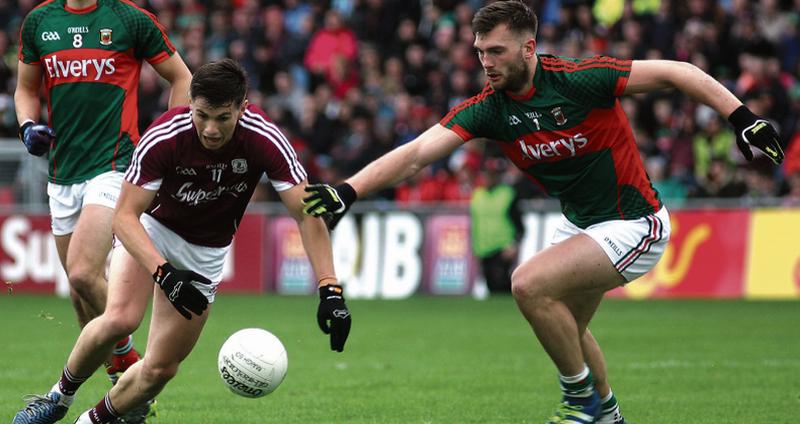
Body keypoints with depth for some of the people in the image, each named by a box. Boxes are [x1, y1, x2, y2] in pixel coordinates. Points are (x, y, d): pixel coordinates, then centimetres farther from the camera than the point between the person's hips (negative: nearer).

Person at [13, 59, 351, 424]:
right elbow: (124, 216, -27)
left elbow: (307, 215, -26)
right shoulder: (163, 137, -31)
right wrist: (164, 272, -43)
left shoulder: (265, 140, -28)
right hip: (150, 228, -2)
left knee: (160, 369, -2)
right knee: (120, 318, -29)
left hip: (205, 253, 2)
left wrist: (330, 289, -37)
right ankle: (61, 394, -2)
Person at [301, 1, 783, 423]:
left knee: (530, 284, -22)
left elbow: (676, 72, -18)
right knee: (564, 328, 21)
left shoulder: (578, 80, -24)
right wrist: (347, 191, -30)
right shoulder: (487, 109, -10)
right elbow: (418, 153, -17)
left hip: (634, 224, -8)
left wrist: (743, 118, -24)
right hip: (579, 223, 8)